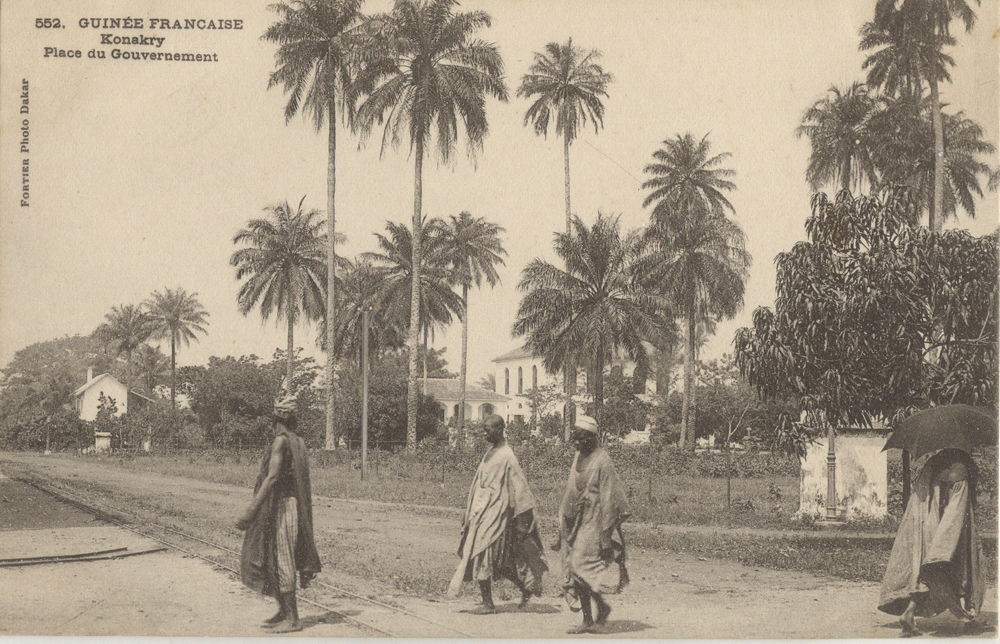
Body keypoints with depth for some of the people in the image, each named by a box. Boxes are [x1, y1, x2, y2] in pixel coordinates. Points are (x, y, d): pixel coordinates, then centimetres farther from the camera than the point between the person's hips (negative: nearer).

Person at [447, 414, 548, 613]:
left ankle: (488, 603, 3)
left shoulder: (507, 457, -15)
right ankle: (525, 587, 24)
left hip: (495, 513, -8)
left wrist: (521, 520, -15)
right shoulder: (491, 453, 12)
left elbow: (519, 488, -15)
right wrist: (469, 510, 22)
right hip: (482, 512, 8)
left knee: (482, 559, -6)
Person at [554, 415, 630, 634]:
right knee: (575, 571, 6)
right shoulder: (578, 458, 11)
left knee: (580, 567, -14)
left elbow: (609, 500, -15)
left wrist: (605, 535, -18)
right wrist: (562, 532, 18)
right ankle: (587, 621, 14)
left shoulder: (603, 462, -12)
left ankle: (602, 605, 4)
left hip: (593, 522, -8)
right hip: (576, 523, 8)